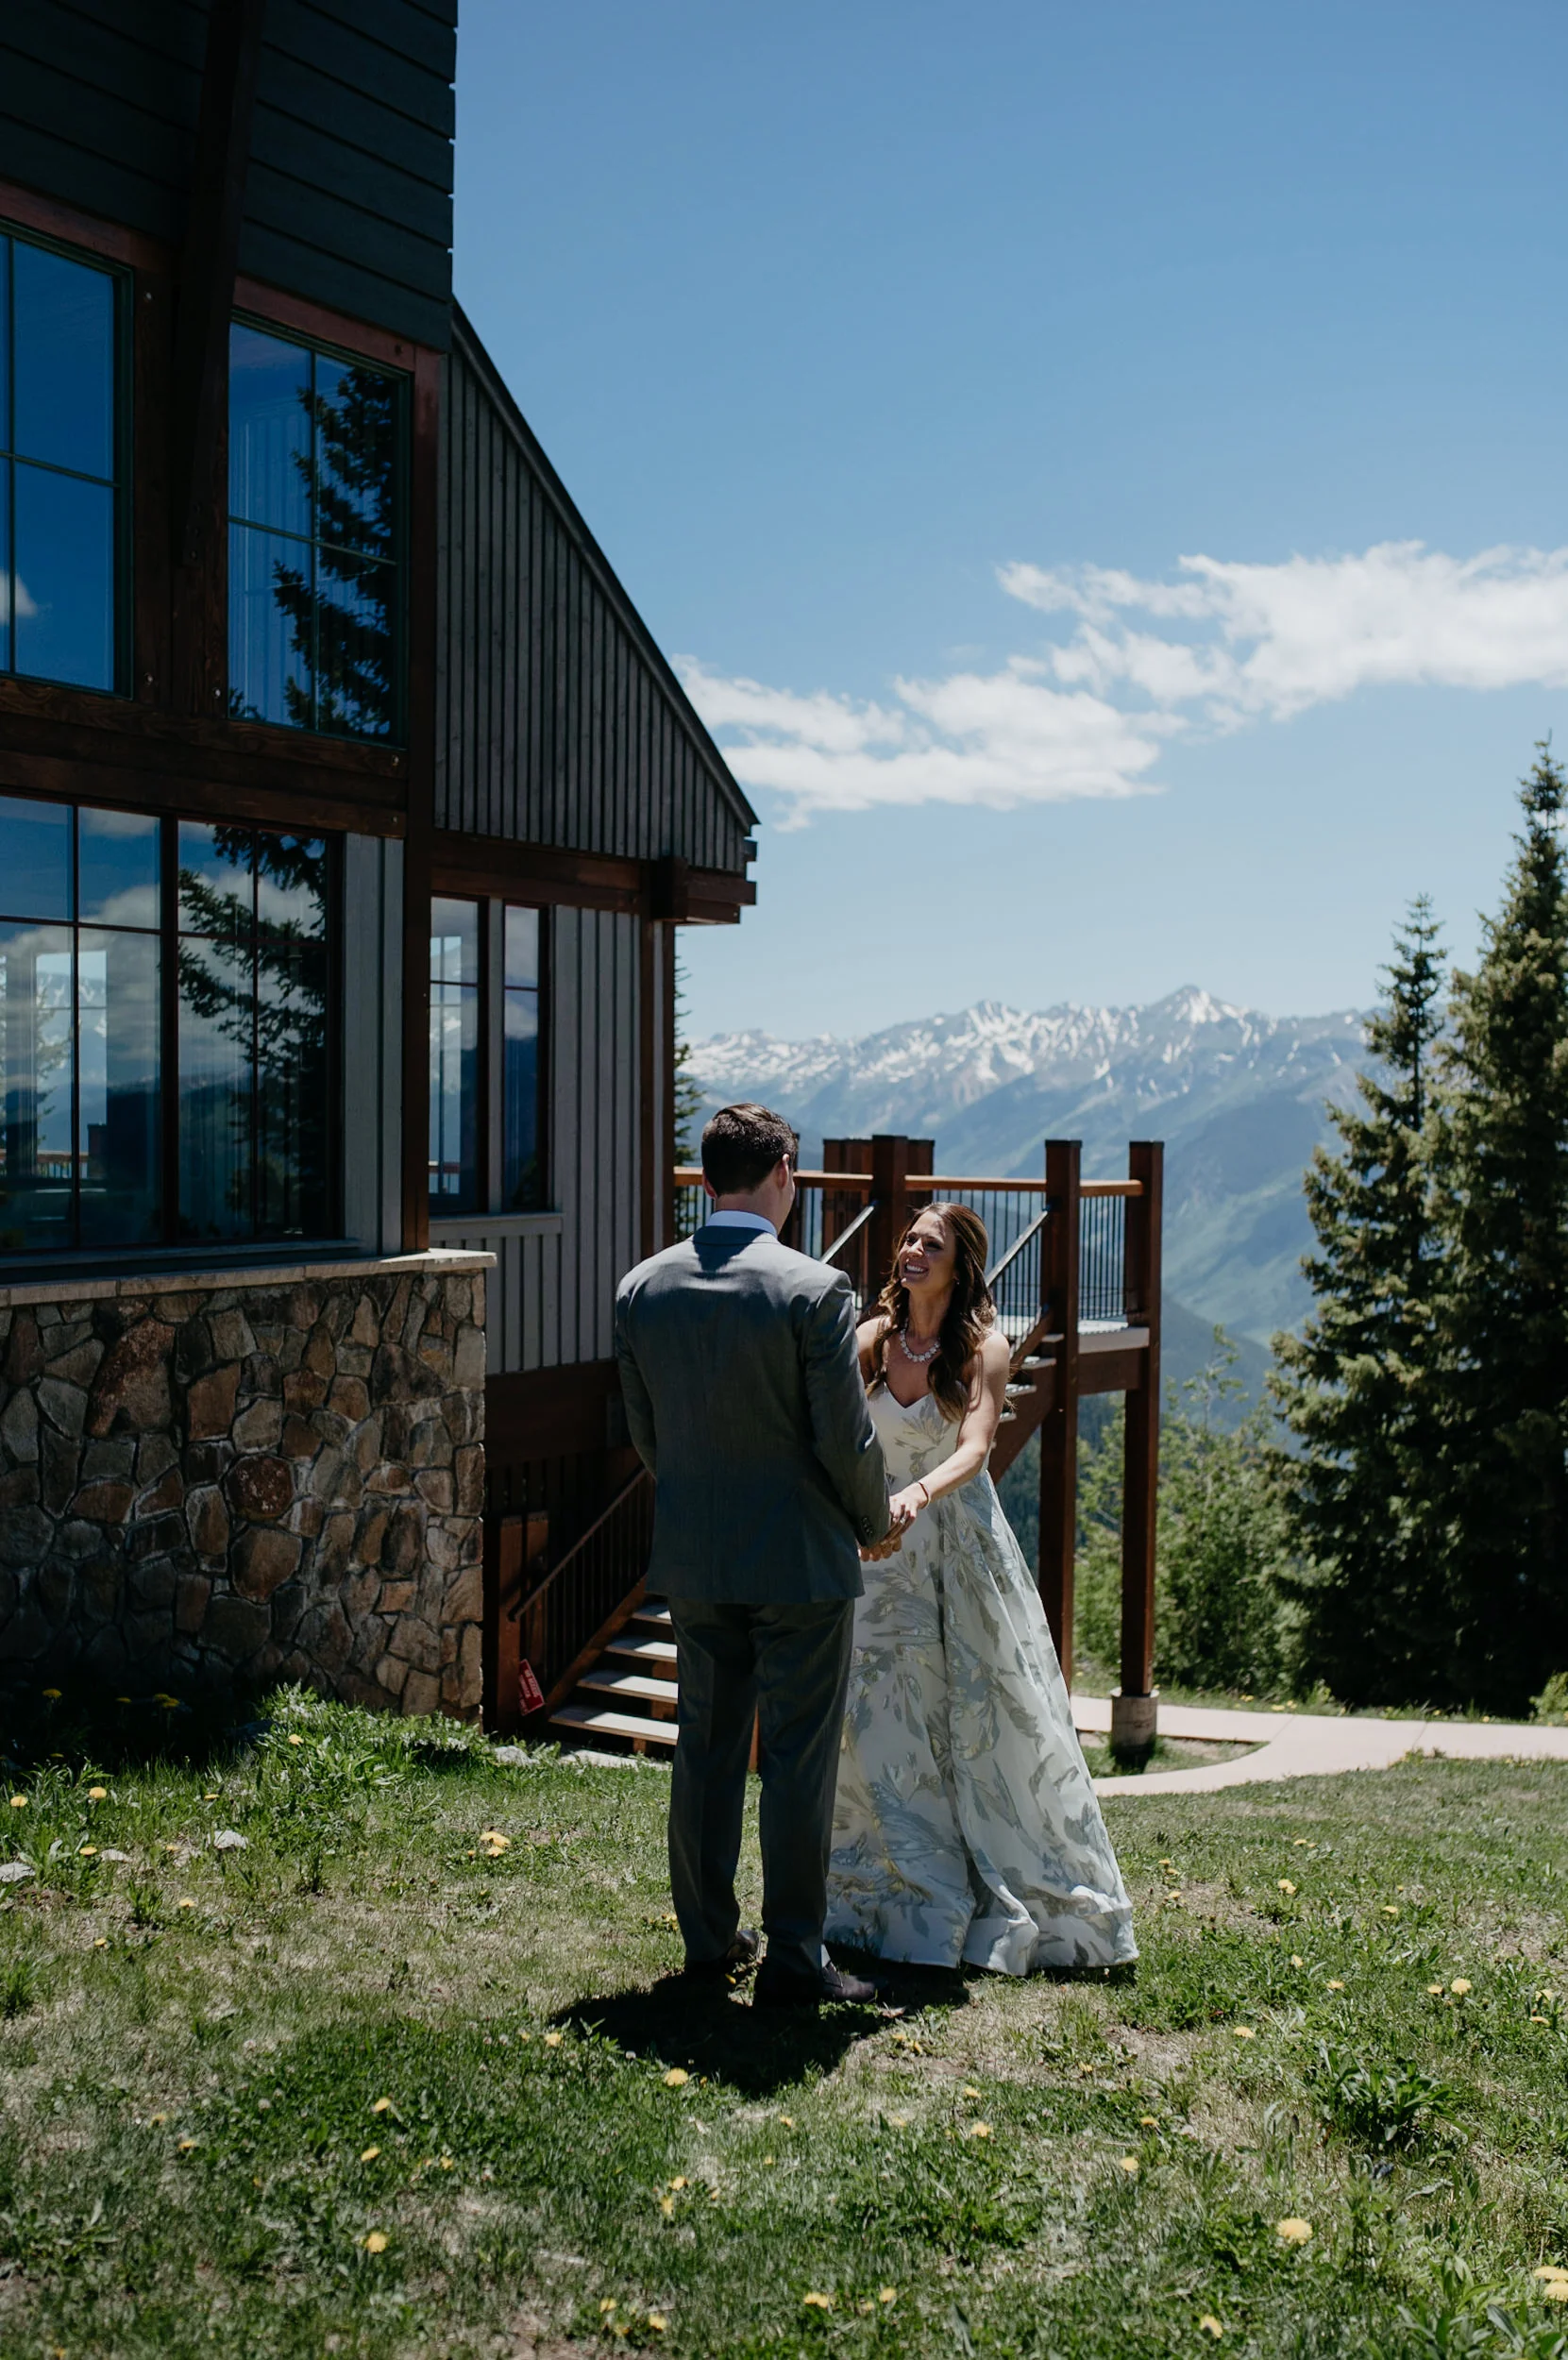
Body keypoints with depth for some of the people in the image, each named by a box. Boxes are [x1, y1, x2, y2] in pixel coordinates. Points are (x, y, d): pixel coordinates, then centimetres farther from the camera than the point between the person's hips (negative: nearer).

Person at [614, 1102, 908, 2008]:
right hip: (799, 1559, -5)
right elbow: (847, 1440, -14)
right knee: (799, 1761, 4)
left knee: (707, 1748, 16)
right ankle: (794, 1959, 12)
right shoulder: (815, 1289, -16)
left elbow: (644, 1431, 8)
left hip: (693, 1559, 5)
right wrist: (878, 1522, 5)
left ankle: (710, 1937, 27)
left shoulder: (642, 1287, 0)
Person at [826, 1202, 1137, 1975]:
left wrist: (919, 1492, -40)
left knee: (987, 1721, 5)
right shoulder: (873, 1340, 2)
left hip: (963, 1545, -3)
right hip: (885, 1547, 3)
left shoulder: (984, 1347, -7)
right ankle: (908, 1901, 22)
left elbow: (973, 1449, -21)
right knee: (883, 1722, 6)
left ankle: (1013, 1901, 22)